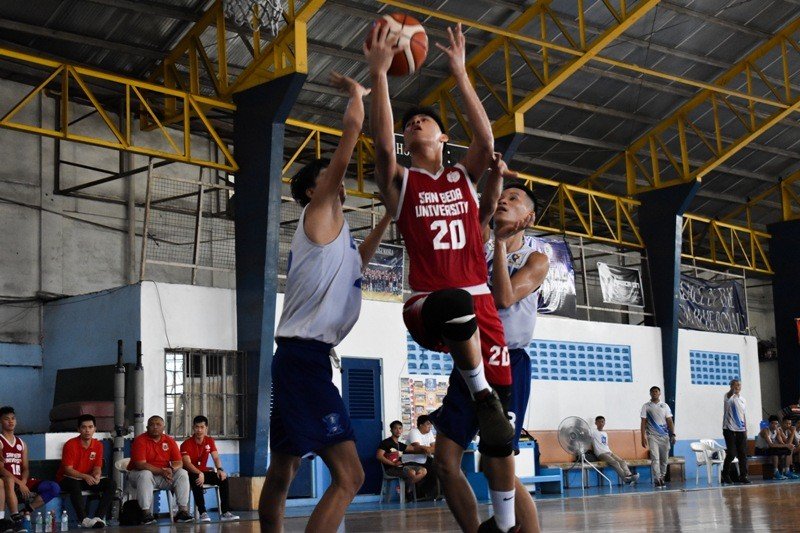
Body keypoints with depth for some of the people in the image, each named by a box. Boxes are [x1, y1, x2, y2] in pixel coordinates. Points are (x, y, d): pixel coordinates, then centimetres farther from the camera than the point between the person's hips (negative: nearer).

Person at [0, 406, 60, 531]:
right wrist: (19, 483, -21)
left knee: (54, 488, -12)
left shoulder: (21, 443, 19)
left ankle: (25, 511, -14)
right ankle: (17, 520, -43)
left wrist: (23, 482, -10)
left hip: (22, 482, 6)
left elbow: (25, 468, 13)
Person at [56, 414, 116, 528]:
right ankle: (83, 520, -45)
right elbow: (68, 469, -16)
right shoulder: (70, 445, -13)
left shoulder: (98, 445, 1)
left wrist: (97, 475, -23)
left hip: (88, 479, 5)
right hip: (68, 479, -5)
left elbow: (97, 467, 2)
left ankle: (99, 517, -30)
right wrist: (85, 476, -29)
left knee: (111, 484, -18)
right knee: (74, 484, -41)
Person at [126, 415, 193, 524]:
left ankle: (183, 511, -19)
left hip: (163, 475, 4)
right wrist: (161, 471, -30)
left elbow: (179, 463, -1)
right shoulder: (140, 440, -12)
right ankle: (146, 513, -37)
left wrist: (171, 469, -26)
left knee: (182, 473, -17)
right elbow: (140, 464, -22)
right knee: (145, 474, -37)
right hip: (139, 473, -4)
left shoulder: (169, 441, 2)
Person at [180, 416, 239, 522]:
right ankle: (203, 513, -38)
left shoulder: (210, 441, 4)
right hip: (190, 473, -5)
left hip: (204, 472, 5)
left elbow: (216, 458, -4)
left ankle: (225, 512, -19)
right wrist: (199, 473, -42)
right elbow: (187, 463, -25)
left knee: (223, 478, -18)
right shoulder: (186, 444, -13)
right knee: (196, 479, -39)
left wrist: (220, 469, -26)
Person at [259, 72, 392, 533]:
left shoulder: (331, 228, 23)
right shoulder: (321, 213, -2)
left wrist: (387, 220, 41)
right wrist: (356, 93, 7)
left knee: (283, 473, 17)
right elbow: (352, 131, -8)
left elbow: (354, 264, 46)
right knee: (349, 476, -17)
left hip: (299, 356, 10)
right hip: (306, 355, -10)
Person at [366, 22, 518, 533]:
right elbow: (382, 144, -10)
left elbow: (487, 140, -4)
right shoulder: (400, 181, 10)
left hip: (479, 305, 2)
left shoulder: (464, 175, 16)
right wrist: (379, 73, -16)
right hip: (428, 306, -2)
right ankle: (479, 391, -19)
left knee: (499, 436, -1)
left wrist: (460, 73, -6)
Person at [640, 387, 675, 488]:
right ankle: (657, 480, -13)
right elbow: (643, 422, 1)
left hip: (664, 436, 3)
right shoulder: (646, 407, 4)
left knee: (664, 460, 5)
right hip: (652, 436, -3)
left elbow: (669, 421, 8)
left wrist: (672, 434, -2)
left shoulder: (665, 406, 11)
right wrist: (643, 437, -7)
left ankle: (662, 478, 18)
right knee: (655, 459, -12)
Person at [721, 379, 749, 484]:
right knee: (731, 453, -7)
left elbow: (744, 416, 19)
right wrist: (734, 388, -49)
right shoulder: (729, 397, -2)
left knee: (743, 454, 1)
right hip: (729, 429, -5)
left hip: (741, 430, 5)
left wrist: (746, 430, 13)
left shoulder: (743, 400, 15)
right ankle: (725, 474, 11)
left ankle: (743, 475, 7)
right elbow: (730, 394, -29)